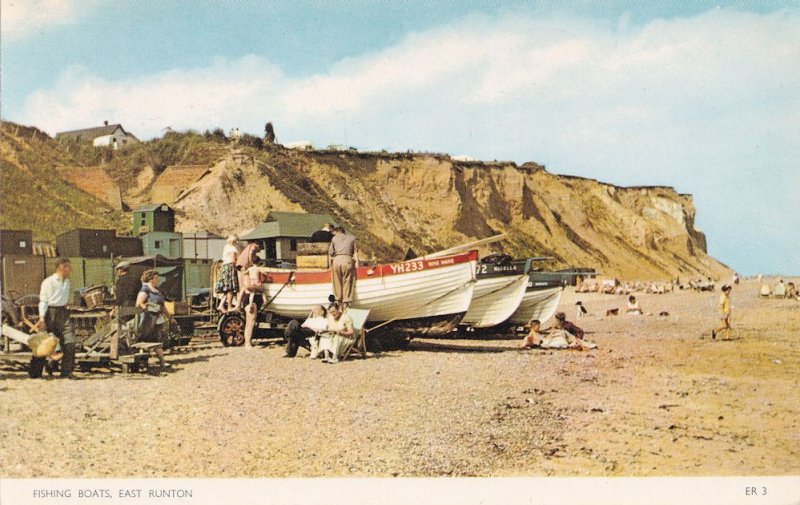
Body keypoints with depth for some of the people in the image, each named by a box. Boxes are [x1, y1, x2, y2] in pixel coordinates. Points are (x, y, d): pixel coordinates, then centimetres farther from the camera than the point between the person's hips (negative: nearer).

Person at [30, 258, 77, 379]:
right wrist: (41, 318, -19)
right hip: (50, 312, -6)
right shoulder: (48, 282, -9)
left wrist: (65, 310, 15)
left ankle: (66, 371, 1)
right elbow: (43, 300, -12)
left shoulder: (66, 282, 13)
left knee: (70, 342, -5)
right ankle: (34, 372, 15)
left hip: (62, 312, 6)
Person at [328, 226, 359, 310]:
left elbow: (330, 253, 14)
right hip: (347, 260, 0)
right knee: (347, 283, 1)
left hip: (336, 260, 0)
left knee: (337, 283, 7)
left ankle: (338, 302, 6)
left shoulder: (334, 238, 19)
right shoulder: (352, 238, 21)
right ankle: (346, 304, -2)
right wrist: (356, 262, 9)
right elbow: (355, 252, 12)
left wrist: (330, 264, 21)